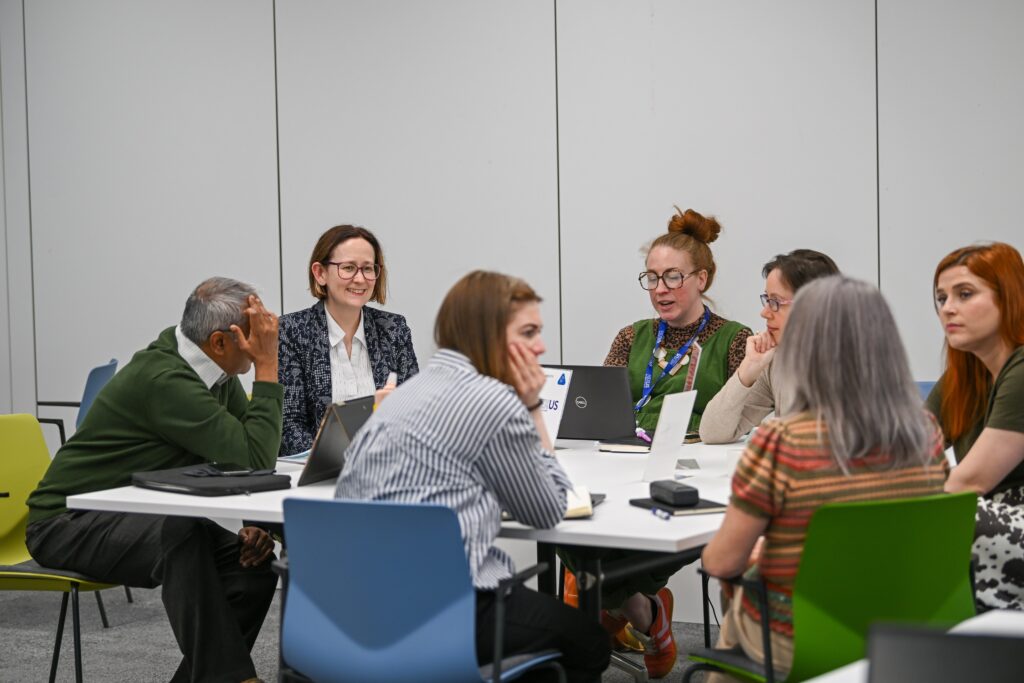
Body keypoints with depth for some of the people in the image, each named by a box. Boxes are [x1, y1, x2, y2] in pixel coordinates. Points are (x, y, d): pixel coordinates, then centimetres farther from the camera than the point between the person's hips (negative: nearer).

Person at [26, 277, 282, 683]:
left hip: (144, 522, 8)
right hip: (71, 524, -8)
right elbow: (252, 459, -30)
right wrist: (267, 369, -26)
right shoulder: (163, 379, -27)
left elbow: (249, 454, 4)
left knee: (253, 565, -15)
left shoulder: (214, 368, -1)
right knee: (185, 536, -37)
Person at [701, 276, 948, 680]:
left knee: (737, 604, 31)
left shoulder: (779, 443, -25)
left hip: (796, 646, -4)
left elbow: (723, 562, -16)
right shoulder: (926, 434, -9)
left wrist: (752, 552, 8)